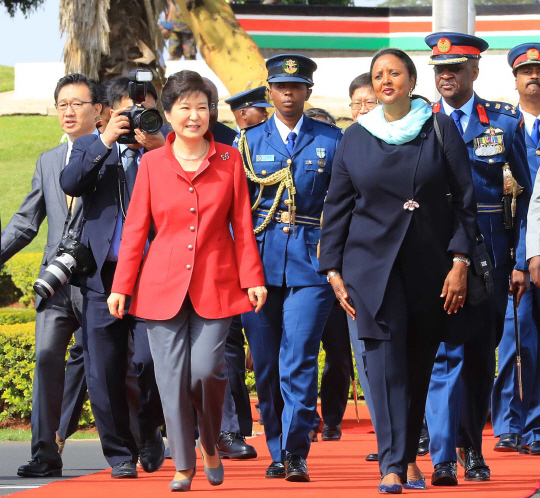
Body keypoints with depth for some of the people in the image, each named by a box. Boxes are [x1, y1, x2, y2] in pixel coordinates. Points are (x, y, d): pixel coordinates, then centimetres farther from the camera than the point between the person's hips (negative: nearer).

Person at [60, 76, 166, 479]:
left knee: (152, 361, -11)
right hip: (103, 275, 2)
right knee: (104, 373, 2)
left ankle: (150, 431, 16)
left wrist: (162, 149, -14)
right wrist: (106, 141, -15)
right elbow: (71, 184, -8)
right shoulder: (91, 148, 11)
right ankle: (121, 454, 13)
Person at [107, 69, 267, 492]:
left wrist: (252, 278, -1)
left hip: (216, 284, -1)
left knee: (207, 369, -12)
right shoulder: (153, 164, 5)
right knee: (172, 376, -3)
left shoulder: (229, 160, 5)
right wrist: (121, 286, 3)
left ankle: (211, 444, 15)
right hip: (163, 283, 1)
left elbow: (242, 225, 6)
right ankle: (183, 464, 8)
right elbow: (135, 229, 6)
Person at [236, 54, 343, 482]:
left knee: (299, 359, -14)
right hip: (260, 262, 2)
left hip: (311, 263, -2)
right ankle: (277, 451, 17)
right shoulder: (250, 141, 11)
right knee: (266, 362, 5)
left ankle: (296, 453, -11)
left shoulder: (332, 140, 7)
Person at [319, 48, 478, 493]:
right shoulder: (356, 138, 5)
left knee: (419, 364, 7)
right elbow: (337, 207, 9)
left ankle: (410, 456, 21)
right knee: (385, 360, -11)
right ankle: (393, 465, -15)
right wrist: (334, 270, 3)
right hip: (373, 264, 0)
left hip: (431, 264, 0)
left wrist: (459, 262, -6)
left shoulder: (441, 130, 1)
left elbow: (465, 199, 1)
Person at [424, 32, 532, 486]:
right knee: (445, 352, -11)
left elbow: (529, 192, 4)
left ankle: (473, 449, 27)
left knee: (482, 354, 11)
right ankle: (443, 459, -14)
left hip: (489, 252, 1)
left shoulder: (505, 122, 3)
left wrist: (522, 260, -2)